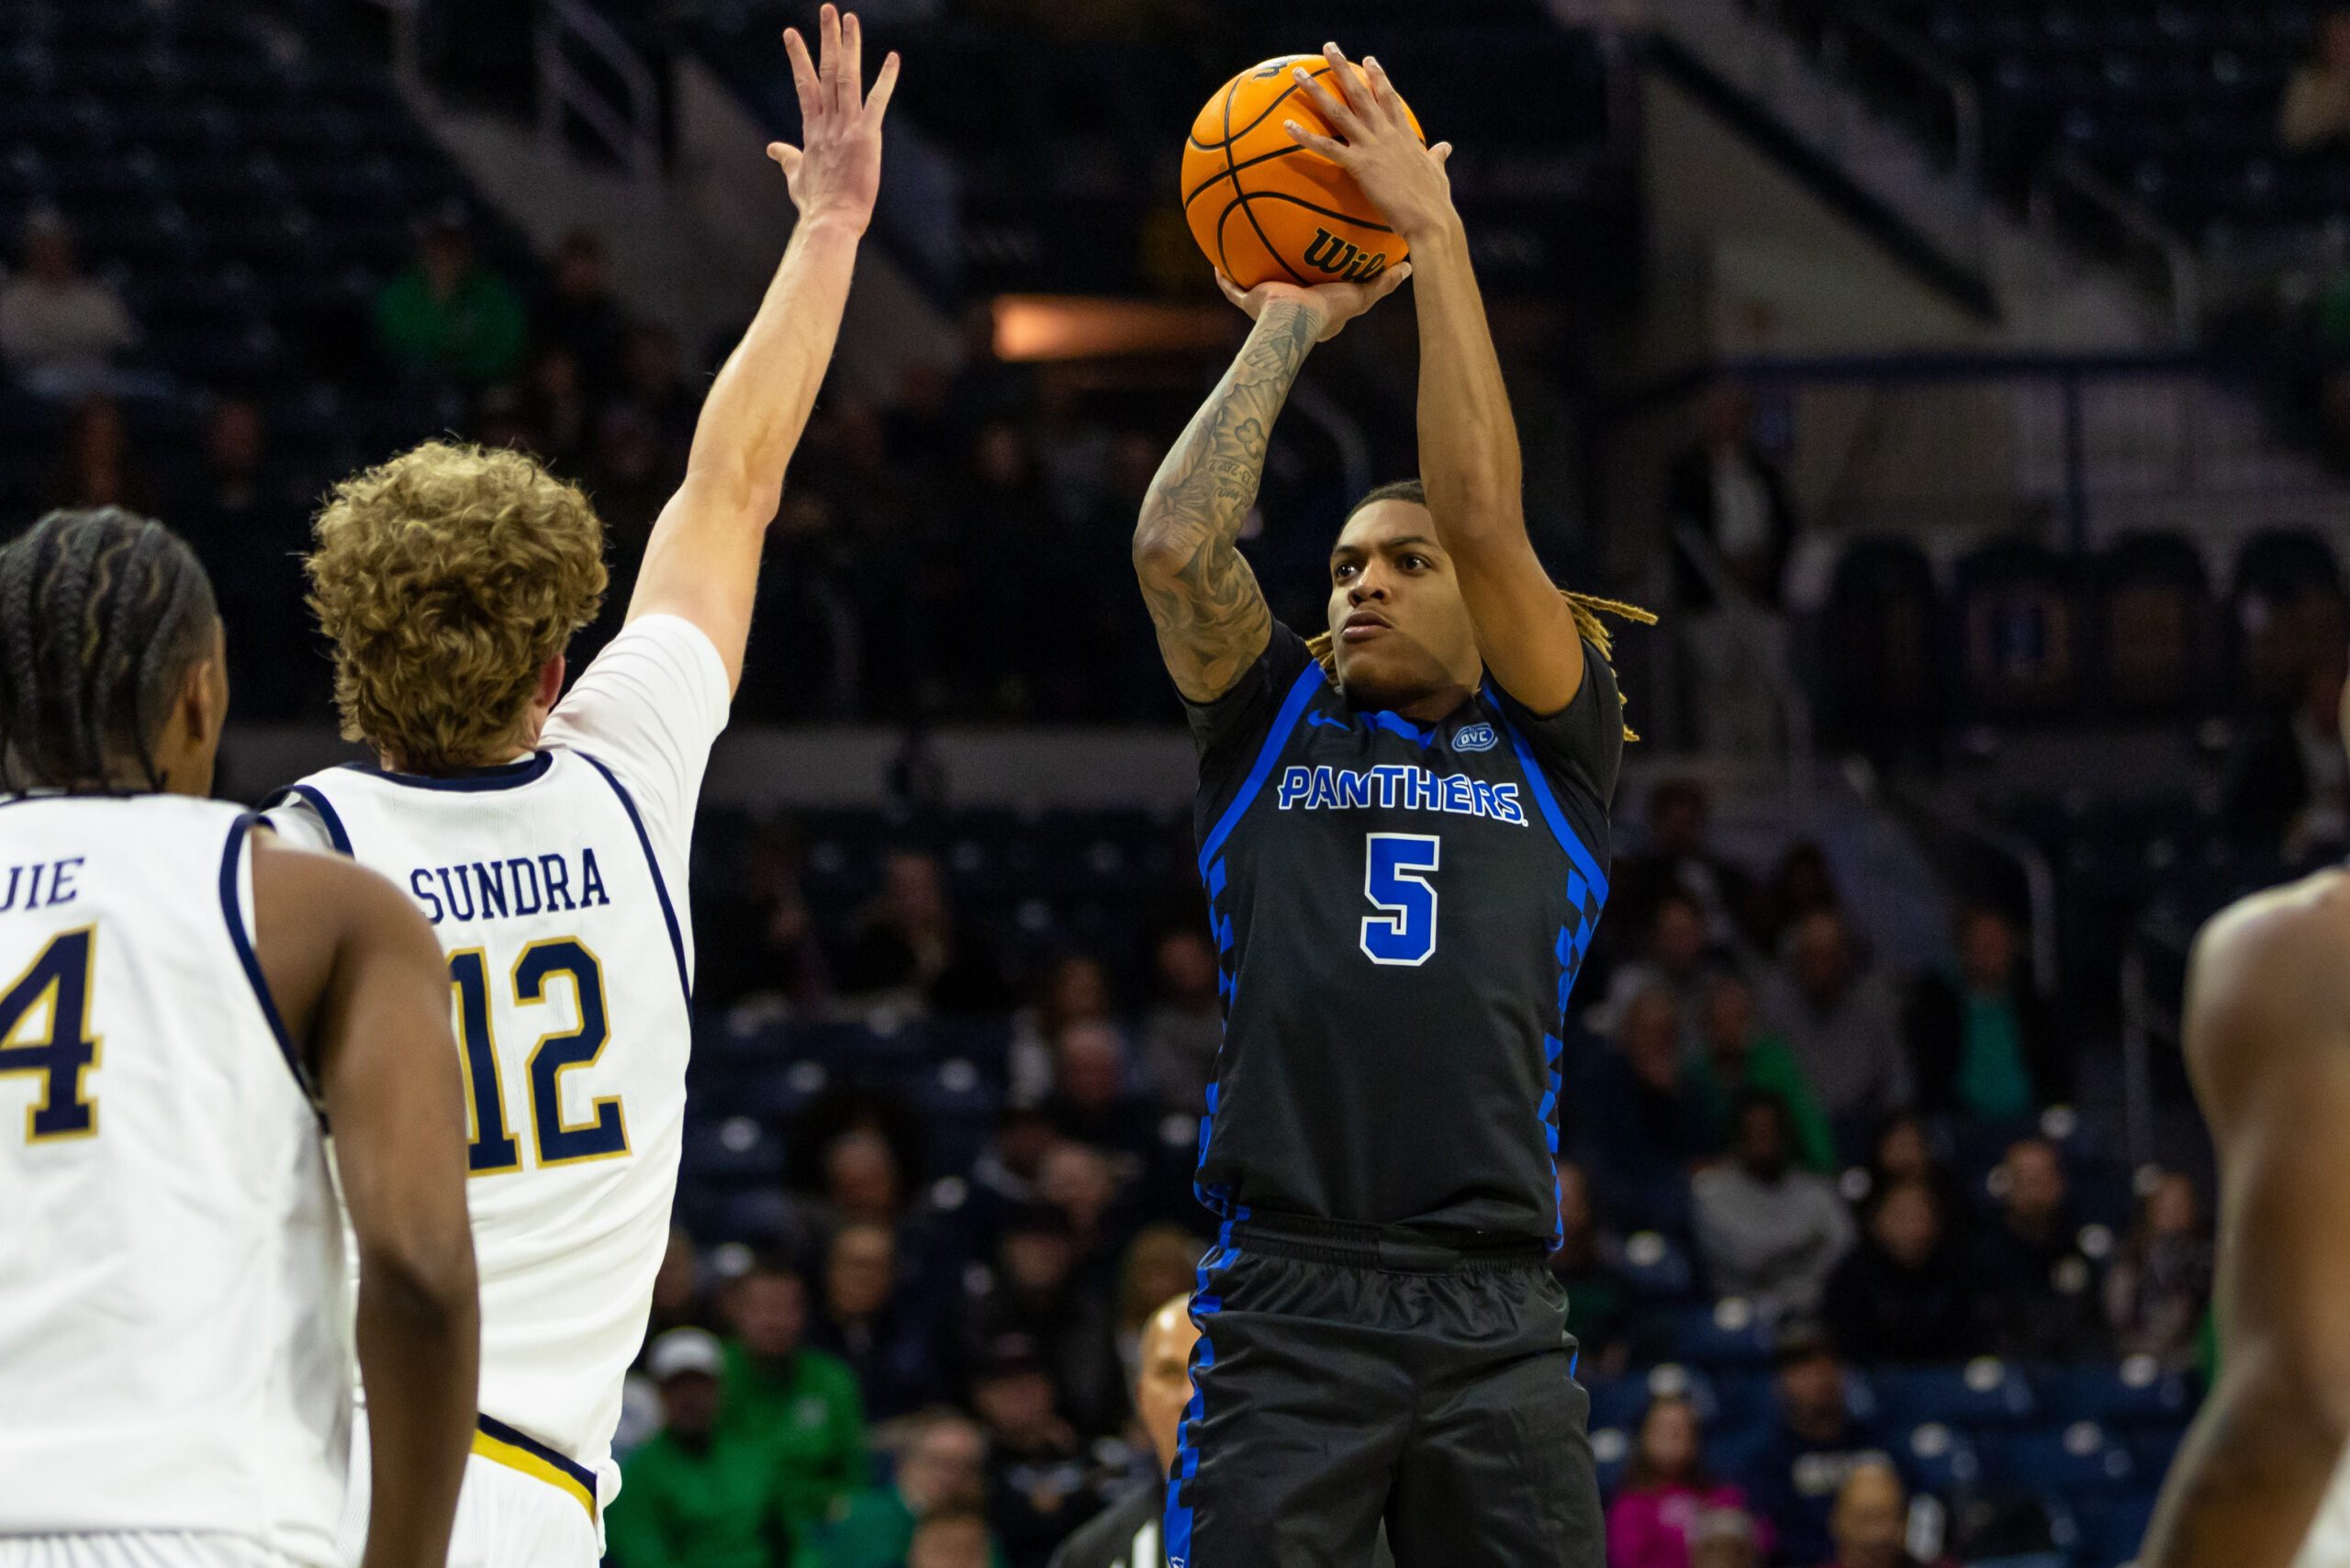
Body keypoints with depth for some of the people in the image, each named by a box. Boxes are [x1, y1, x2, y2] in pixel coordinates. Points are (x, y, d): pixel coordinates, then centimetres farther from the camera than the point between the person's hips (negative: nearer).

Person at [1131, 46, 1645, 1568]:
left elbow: (1486, 521, 1)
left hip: (1497, 1317, 0)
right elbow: (1177, 544, 0)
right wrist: (1287, 325, 9)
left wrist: (1436, 232, 1)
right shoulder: (1274, 731, 17)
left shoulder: (1554, 752, 14)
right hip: (1287, 1309, 0)